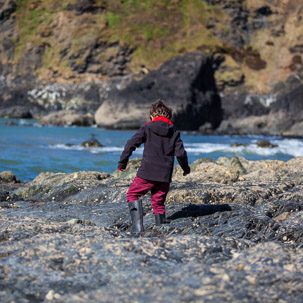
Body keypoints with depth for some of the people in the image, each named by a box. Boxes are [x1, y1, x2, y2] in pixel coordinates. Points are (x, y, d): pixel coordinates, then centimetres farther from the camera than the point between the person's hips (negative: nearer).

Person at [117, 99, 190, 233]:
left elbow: (131, 144, -3)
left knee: (132, 194, 10)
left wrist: (122, 163, 6)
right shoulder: (174, 132, 8)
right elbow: (180, 153, 4)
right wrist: (186, 168, 22)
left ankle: (137, 225, -8)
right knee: (158, 202, 16)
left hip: (147, 173, -3)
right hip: (165, 176, 3)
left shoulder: (147, 128, 1)